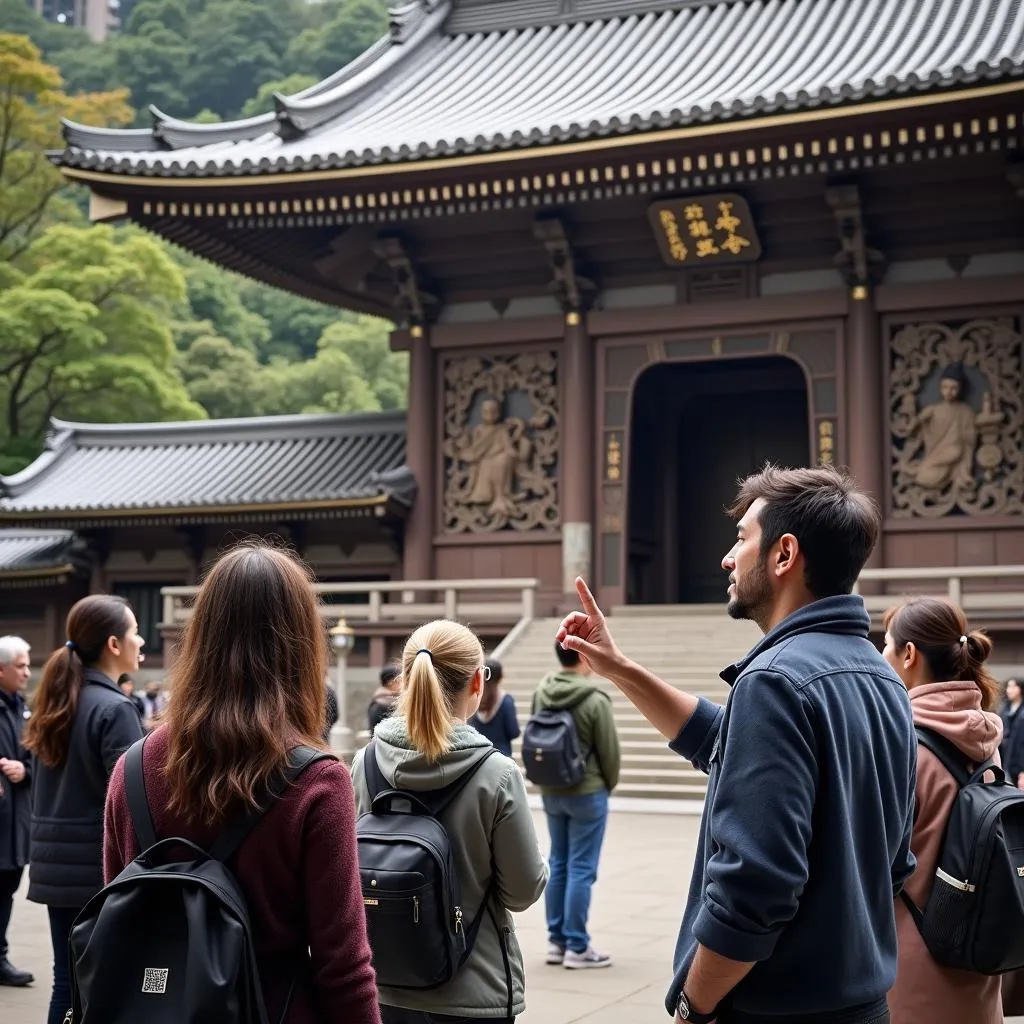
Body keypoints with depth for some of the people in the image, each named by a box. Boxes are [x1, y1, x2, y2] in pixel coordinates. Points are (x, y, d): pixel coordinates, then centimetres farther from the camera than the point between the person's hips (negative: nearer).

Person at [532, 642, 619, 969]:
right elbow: (609, 750, -11)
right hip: (587, 793, -6)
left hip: (550, 792, 6)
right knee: (581, 869, 0)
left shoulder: (541, 693, 0)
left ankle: (556, 940, 20)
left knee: (558, 865, 14)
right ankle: (577, 947, 4)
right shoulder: (594, 700, -18)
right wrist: (609, 783, 8)